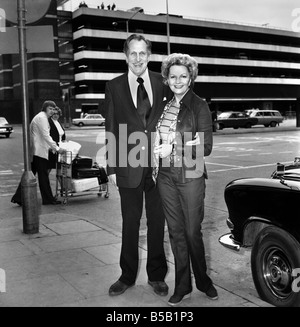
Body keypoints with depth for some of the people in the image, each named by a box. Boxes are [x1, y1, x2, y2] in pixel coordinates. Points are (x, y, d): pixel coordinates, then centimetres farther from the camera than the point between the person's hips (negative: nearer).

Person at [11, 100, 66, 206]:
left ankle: (18, 197, 10)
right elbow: (45, 136, -18)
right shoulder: (42, 118, -11)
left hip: (34, 151, 10)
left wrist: (54, 145, 19)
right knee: (43, 175, -3)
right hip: (39, 151, -10)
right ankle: (48, 199, 4)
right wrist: (56, 148, -18)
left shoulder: (42, 117, 22)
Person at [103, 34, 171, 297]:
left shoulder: (162, 83, 3)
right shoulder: (114, 87, 3)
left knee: (157, 222, 11)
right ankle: (128, 276, 26)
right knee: (130, 223, 11)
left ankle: (157, 275, 26)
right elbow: (111, 129, 2)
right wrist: (112, 167, -3)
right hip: (129, 166, 0)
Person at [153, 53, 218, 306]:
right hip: (165, 176, 4)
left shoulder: (199, 106, -6)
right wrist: (159, 152, 0)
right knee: (176, 231, 10)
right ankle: (183, 286, 23)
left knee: (193, 231, 6)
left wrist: (174, 150, -17)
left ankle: (202, 280, 28)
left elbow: (206, 147, -10)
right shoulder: (165, 105, 9)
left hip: (190, 176, -4)